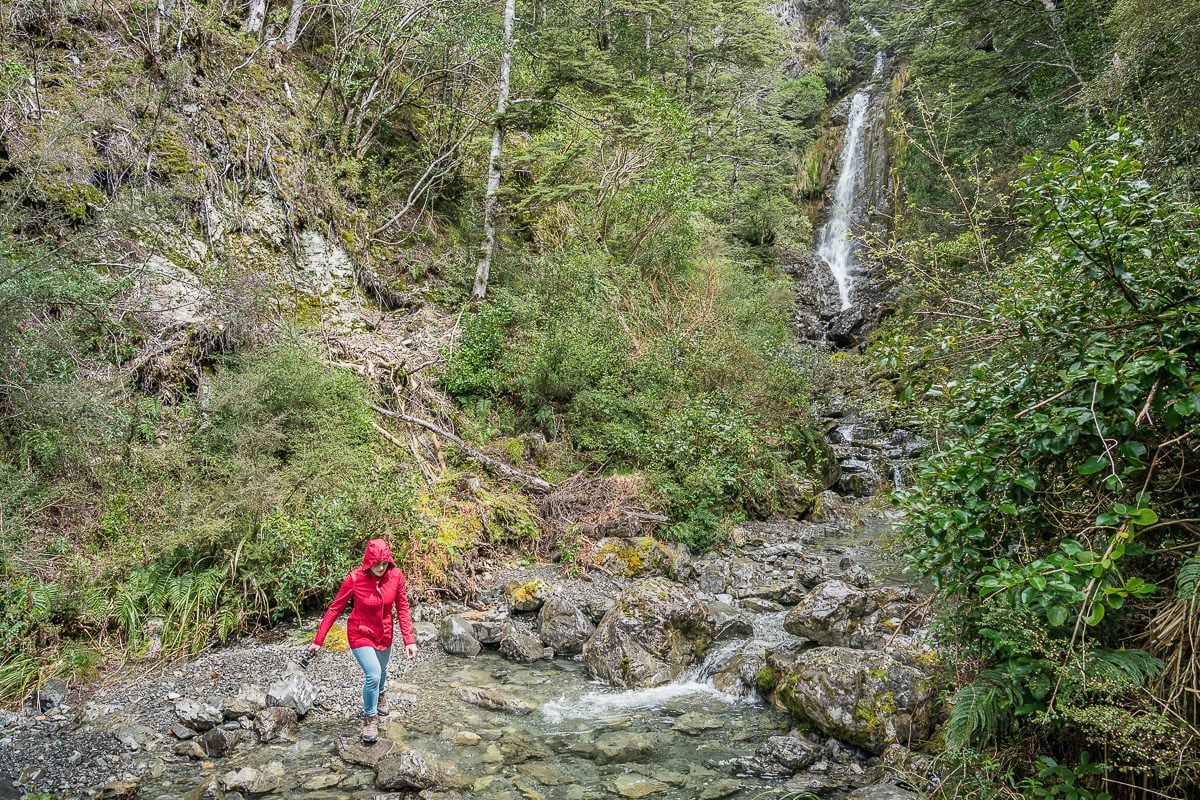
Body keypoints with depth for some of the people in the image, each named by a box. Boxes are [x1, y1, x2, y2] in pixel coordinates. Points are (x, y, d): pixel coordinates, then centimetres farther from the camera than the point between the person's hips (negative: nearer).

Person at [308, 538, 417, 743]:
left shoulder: (396, 576, -18)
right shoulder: (354, 579, -24)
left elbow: (402, 608, -10)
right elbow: (334, 608, -15)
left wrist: (409, 640, -14)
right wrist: (318, 640, -12)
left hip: (384, 634, 3)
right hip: (360, 634, -3)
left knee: (381, 671, 23)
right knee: (373, 674, -17)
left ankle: (381, 695, 59)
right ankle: (370, 718, 8)